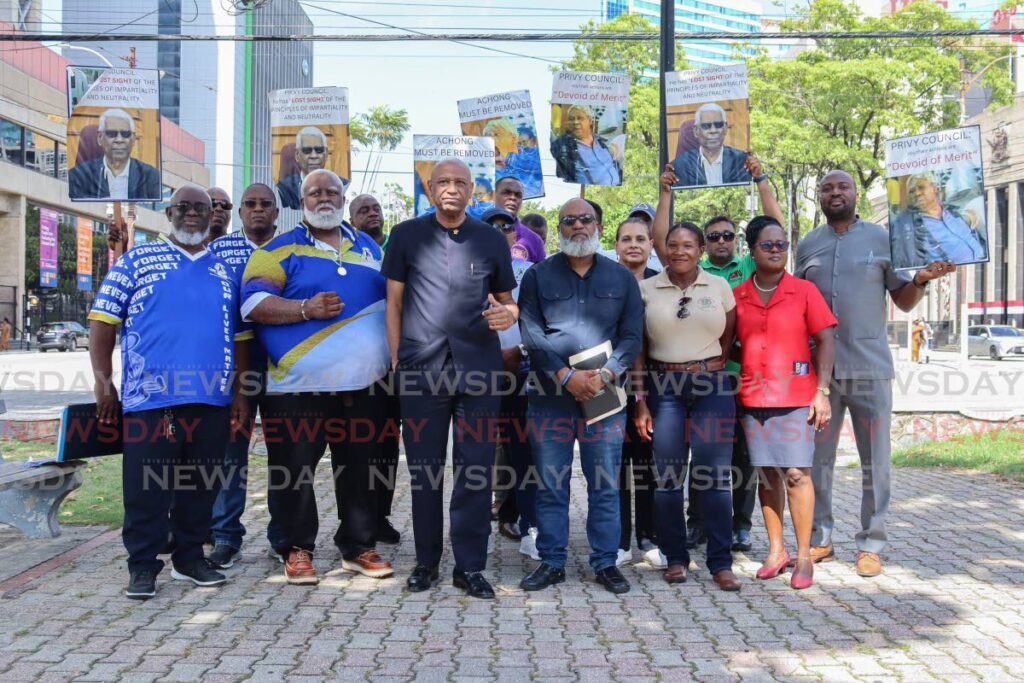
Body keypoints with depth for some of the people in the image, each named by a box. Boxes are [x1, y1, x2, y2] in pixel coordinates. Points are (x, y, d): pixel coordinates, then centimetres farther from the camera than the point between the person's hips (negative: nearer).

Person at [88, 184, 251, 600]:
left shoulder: (224, 272, 17)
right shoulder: (137, 260, 6)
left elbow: (239, 338, 18)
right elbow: (103, 321, 2)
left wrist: (239, 393, 11)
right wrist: (103, 382, -5)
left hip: (212, 402, 4)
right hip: (150, 399, -4)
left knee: (201, 487, 10)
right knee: (146, 489, -1)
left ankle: (190, 557, 23)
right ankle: (143, 566, 11)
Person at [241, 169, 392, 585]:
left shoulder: (369, 248, 15)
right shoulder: (280, 250, 2)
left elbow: (391, 298, 25)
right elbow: (253, 301, -9)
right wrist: (306, 309, -21)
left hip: (363, 385, 4)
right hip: (299, 387, -3)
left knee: (360, 471, 10)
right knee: (295, 472, 2)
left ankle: (359, 547, 23)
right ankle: (297, 549, 18)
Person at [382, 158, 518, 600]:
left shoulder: (492, 241, 9)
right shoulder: (406, 235, 7)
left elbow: (507, 299, 16)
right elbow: (394, 302, 8)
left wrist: (508, 314, -8)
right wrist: (397, 361, 1)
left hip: (478, 367, 1)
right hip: (420, 369, 0)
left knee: (476, 469, 2)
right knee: (424, 469, 7)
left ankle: (470, 567, 12)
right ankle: (426, 561, 21)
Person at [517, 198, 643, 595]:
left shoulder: (622, 278, 10)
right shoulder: (538, 276, 6)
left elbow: (632, 336, 3)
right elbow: (532, 334, -3)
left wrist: (605, 375, -12)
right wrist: (566, 376, -14)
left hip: (605, 395, 1)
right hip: (549, 397, 0)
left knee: (605, 486, 5)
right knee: (550, 485, 5)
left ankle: (606, 562, 16)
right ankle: (551, 562, 16)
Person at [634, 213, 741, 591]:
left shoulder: (720, 286, 6)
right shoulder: (646, 289, 4)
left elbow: (727, 341, 12)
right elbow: (638, 349, 3)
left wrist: (708, 371, 6)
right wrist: (640, 401, -1)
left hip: (713, 387, 0)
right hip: (663, 389, 0)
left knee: (714, 475, -3)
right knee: (667, 476, 2)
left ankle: (721, 563, 6)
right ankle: (675, 558, 15)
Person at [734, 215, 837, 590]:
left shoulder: (804, 291, 1)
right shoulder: (737, 296, 6)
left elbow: (826, 341, 0)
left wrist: (822, 392, -6)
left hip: (796, 397, -2)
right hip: (753, 399, 3)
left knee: (796, 474, -5)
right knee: (767, 475, 7)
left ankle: (803, 556, 5)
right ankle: (776, 550, 18)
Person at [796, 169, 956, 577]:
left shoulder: (882, 238, 3)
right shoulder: (807, 245, 9)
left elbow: (903, 302, 5)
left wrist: (921, 279, -15)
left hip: (870, 368, -2)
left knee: (875, 462, 3)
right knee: (816, 459, 8)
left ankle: (871, 544, 13)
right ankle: (819, 539, 19)